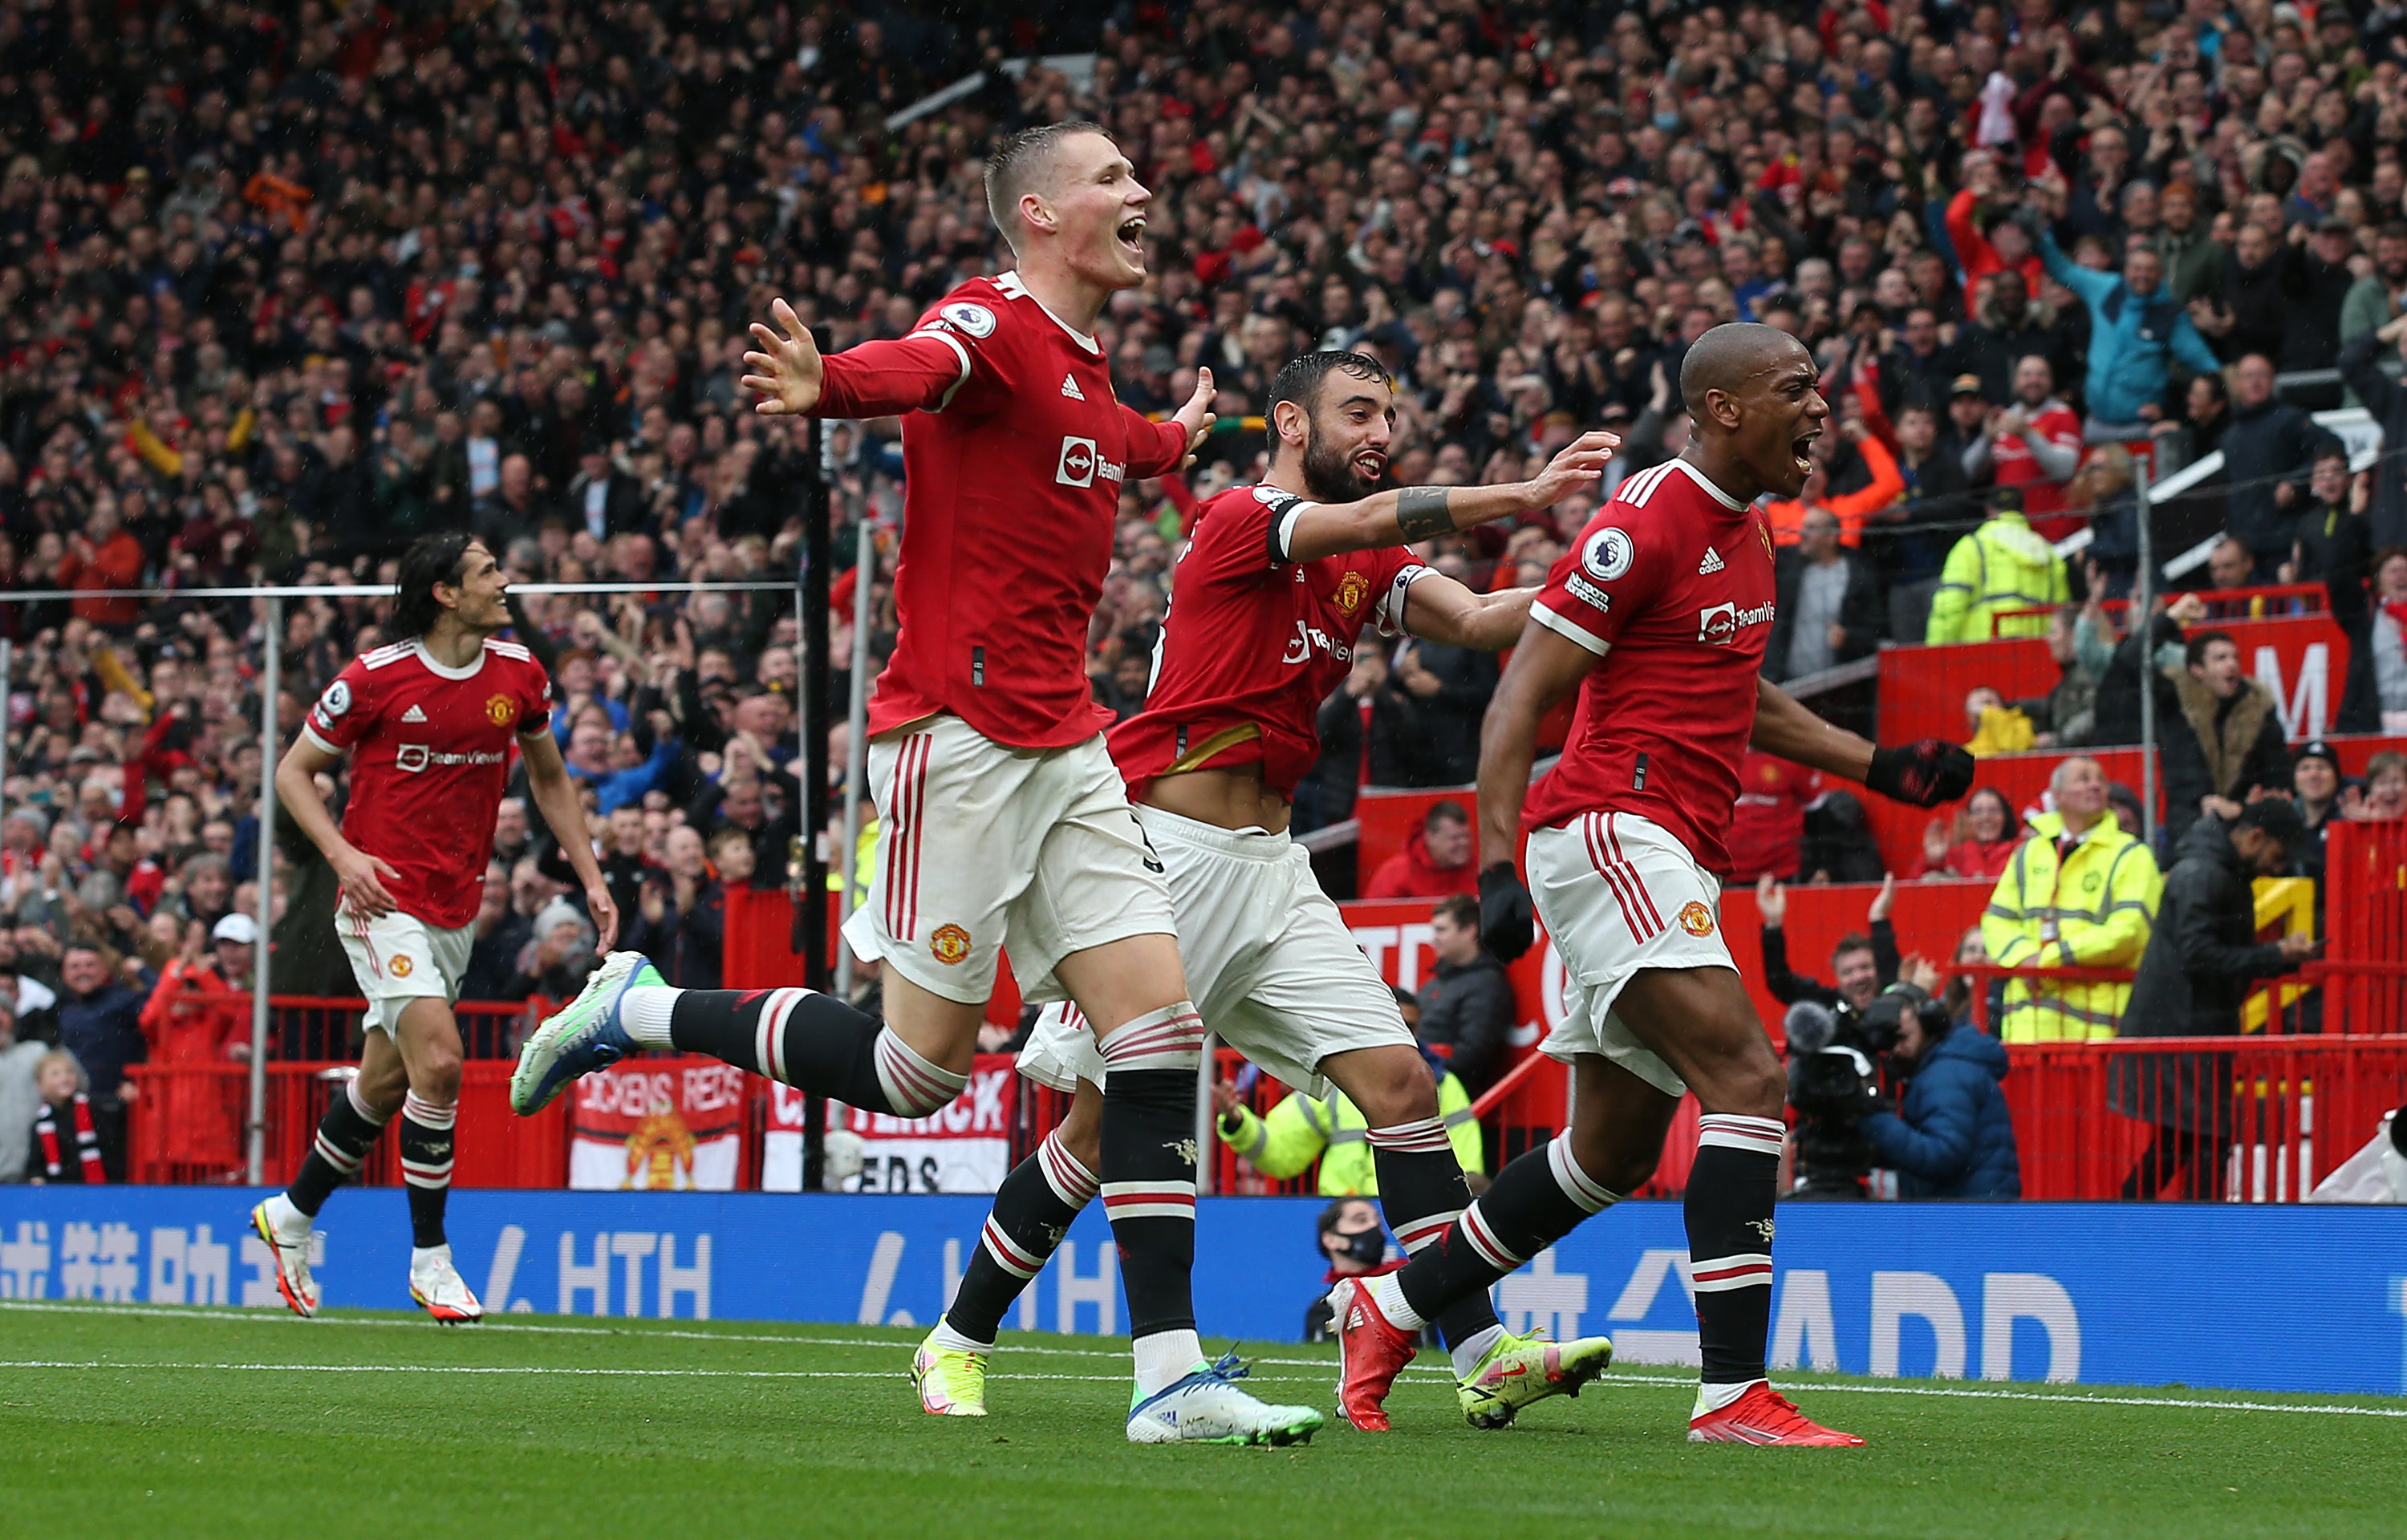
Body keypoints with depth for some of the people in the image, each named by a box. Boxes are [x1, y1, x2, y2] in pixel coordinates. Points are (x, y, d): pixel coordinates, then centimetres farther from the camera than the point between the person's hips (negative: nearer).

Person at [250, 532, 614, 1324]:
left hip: (458, 910, 6)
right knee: (438, 1062, -19)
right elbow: (294, 769, -1)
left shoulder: (518, 673, 3)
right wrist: (343, 853, -16)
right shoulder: (375, 678, -11)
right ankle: (430, 1260, -8)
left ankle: (290, 1215, 33)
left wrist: (590, 875, 11)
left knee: (385, 1083, 11)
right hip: (385, 900, -6)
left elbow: (548, 777, 18)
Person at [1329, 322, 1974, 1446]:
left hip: (1667, 862, 10)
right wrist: (1497, 864, -22)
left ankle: (1388, 1310, 26)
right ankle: (1733, 1388, -25)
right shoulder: (1646, 524, -13)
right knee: (1748, 1076, -21)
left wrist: (1875, 766, 22)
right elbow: (1522, 691, -14)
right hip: (1612, 832, -10)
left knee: (1613, 1154, 14)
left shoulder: (1743, 531, 17)